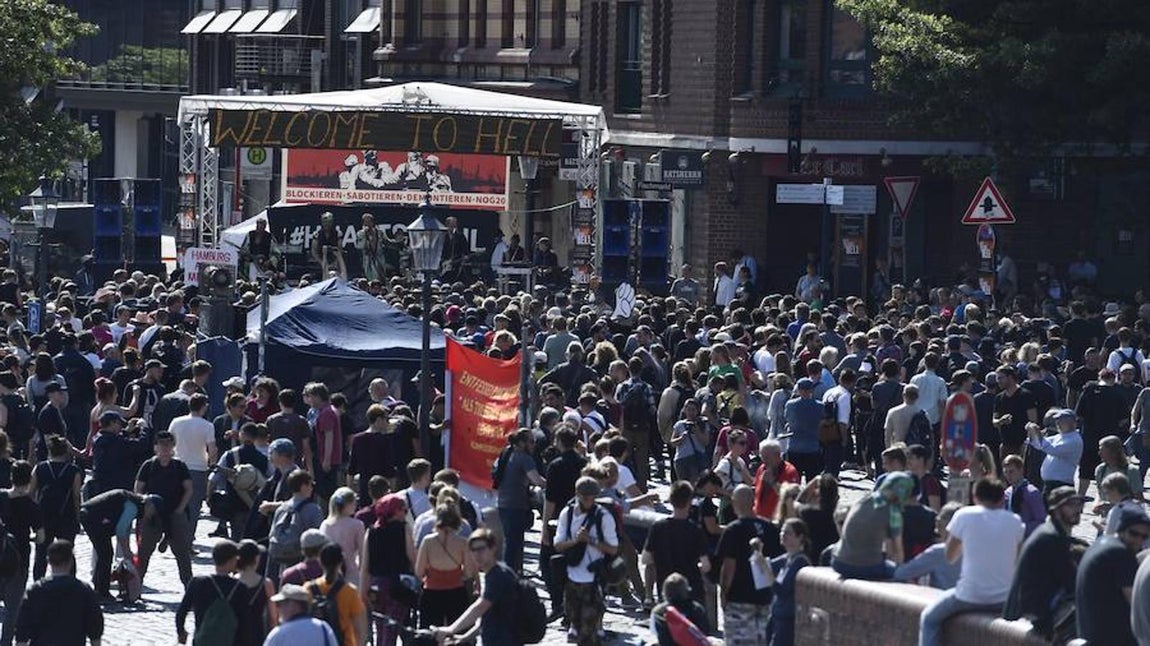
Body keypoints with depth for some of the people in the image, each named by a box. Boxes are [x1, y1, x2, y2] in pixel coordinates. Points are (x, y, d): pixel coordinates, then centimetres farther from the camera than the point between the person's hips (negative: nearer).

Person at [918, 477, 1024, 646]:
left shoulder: (964, 515, -3)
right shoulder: (1014, 521, 4)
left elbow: (950, 556, 7)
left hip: (970, 595, -3)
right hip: (1005, 599, 3)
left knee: (929, 618, 18)